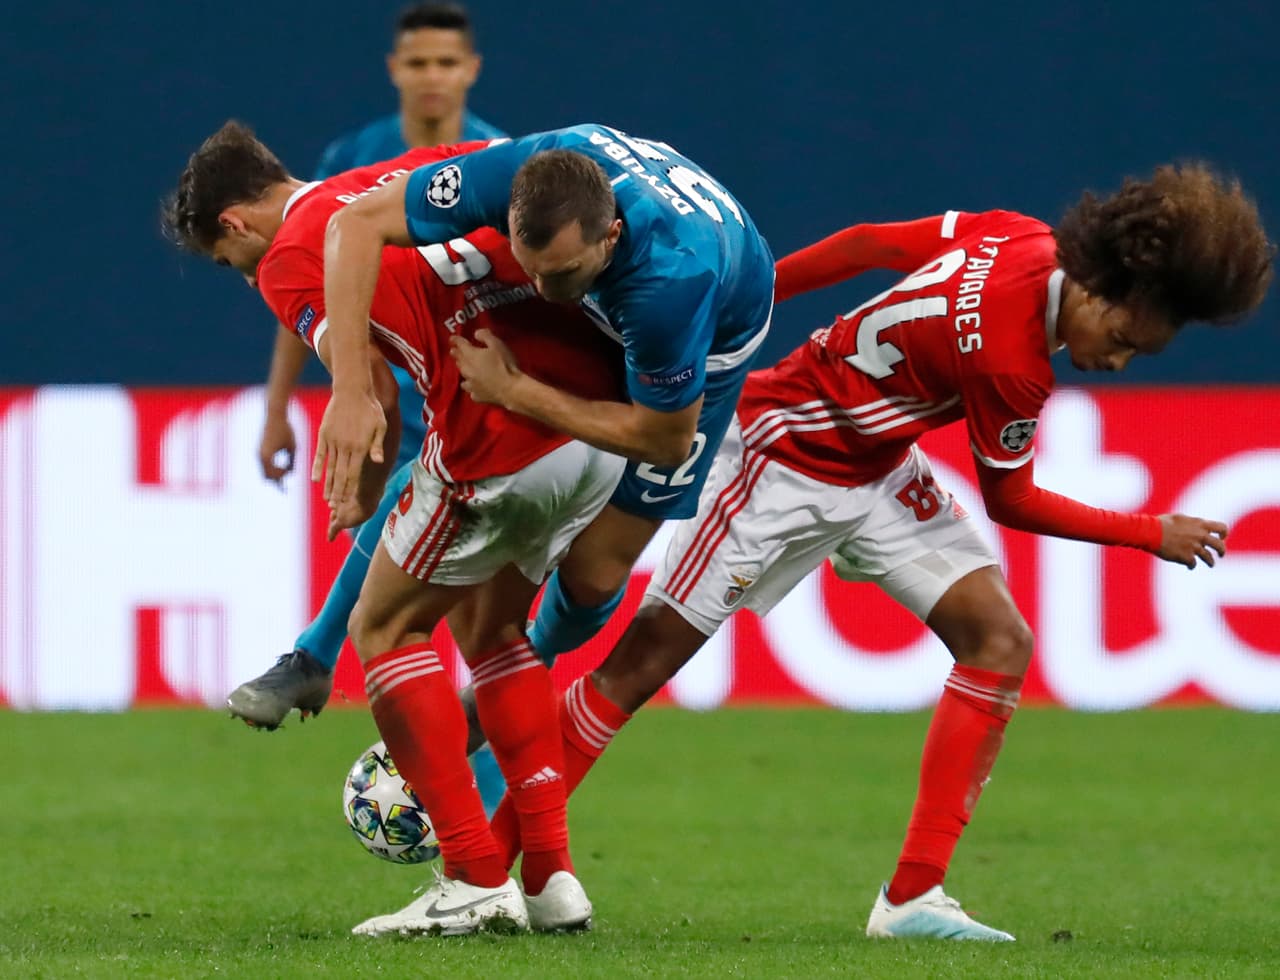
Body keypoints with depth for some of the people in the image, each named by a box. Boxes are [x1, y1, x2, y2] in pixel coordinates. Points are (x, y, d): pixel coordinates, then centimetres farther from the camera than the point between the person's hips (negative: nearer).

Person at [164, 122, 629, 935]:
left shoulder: (288, 264, 1)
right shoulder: (410, 172, 21)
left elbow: (374, 393, -10)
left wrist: (365, 494, 7)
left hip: (500, 440, -7)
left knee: (387, 629, 12)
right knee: (491, 630, 24)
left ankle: (477, 879, 5)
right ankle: (551, 878, 18)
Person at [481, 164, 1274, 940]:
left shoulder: (1019, 238, -11)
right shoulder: (1009, 361, -33)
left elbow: (868, 243, 1)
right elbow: (1009, 501, -14)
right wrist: (1154, 535, -6)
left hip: (878, 468, 9)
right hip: (787, 464, -9)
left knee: (999, 642, -5)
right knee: (648, 656, -5)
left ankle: (913, 898, -5)